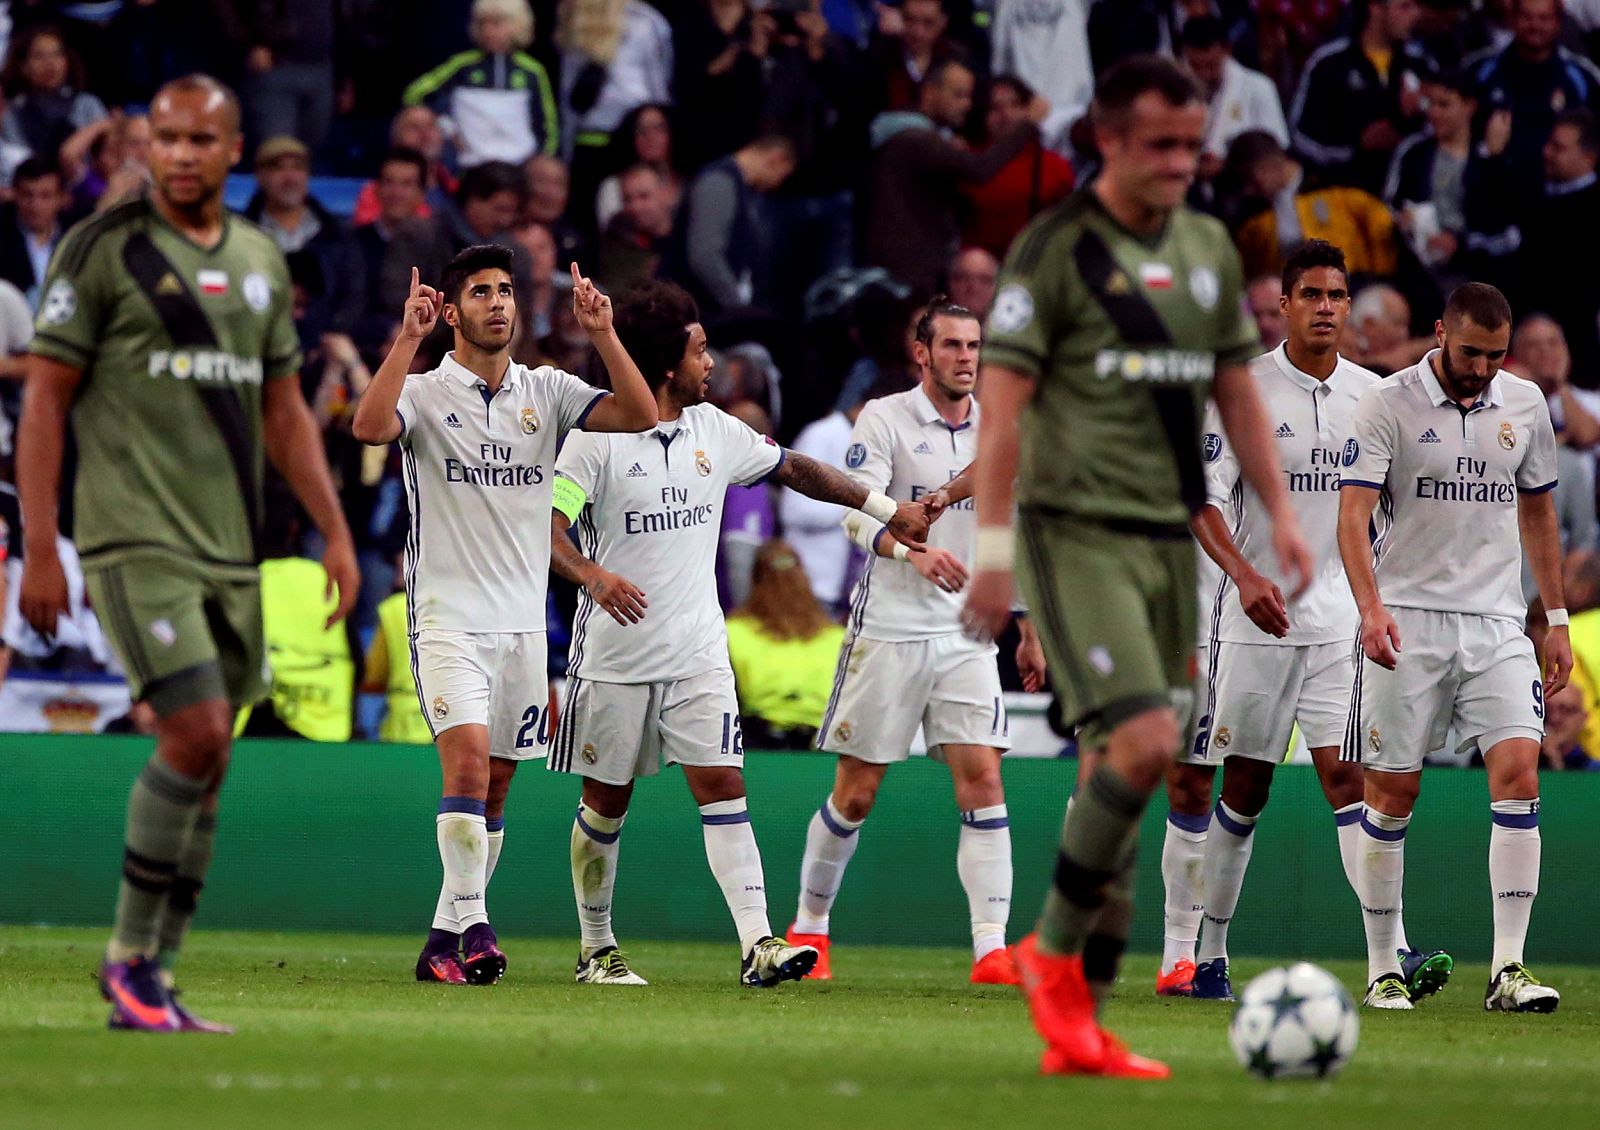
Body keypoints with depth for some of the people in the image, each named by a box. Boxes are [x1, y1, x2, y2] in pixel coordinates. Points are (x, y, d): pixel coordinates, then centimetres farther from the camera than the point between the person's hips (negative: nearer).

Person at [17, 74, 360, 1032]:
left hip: (231, 549, 6)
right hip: (138, 540, -6)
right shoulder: (105, 249, -4)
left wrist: (335, 532, 13)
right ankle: (131, 956, -5)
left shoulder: (261, 261, 14)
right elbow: (46, 398, -4)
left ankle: (152, 986, 12)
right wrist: (39, 549, -9)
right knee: (195, 737, -18)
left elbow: (284, 411, 21)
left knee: (204, 770, 5)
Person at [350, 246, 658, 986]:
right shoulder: (425, 393, -3)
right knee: (469, 759, -22)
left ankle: (445, 941, 15)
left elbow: (640, 417, -3)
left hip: (523, 620, 5)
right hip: (448, 616, -5)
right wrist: (409, 337, -28)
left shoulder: (545, 391, 8)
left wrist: (602, 333, -12)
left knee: (494, 789, 7)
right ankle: (472, 927, -20)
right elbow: (370, 428, -25)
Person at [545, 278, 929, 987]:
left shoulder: (714, 430, 7)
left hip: (698, 653, 4)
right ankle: (596, 949, 21)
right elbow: (547, 524, -18)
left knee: (722, 786, -9)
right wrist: (591, 575, -38)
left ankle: (758, 944, -17)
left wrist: (886, 509, 23)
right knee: (606, 803, 6)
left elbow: (794, 469, 19)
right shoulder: (599, 436, -10)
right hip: (614, 654, -4)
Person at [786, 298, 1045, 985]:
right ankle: (809, 926, 20)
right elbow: (855, 514, -14)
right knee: (856, 793, 1)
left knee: (982, 780, -9)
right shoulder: (885, 419, -3)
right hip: (888, 629, -3)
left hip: (967, 636, 3)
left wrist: (1030, 632, 19)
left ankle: (991, 949, -11)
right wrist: (914, 551, -32)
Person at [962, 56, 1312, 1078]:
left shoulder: (1210, 251, 13)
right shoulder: (1055, 250, -7)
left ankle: (1077, 1030, 9)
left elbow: (1236, 390, 21)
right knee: (1143, 743, -21)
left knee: (1119, 773, 6)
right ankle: (1055, 953, -3)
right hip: (1077, 535, -7)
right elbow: (1002, 403, -10)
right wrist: (994, 545, -16)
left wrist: (1282, 513, 12)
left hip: (1170, 542, 7)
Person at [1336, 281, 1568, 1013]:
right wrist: (1371, 607, -28)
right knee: (1393, 790, -1)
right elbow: (1353, 514, -13)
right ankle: (1382, 970, 11)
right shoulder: (1388, 405, -5)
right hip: (1408, 622, -3)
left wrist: (1557, 619, 16)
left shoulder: (1525, 405, 8)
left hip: (1496, 623, 3)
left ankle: (1508, 969, -14)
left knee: (1519, 768, -14)